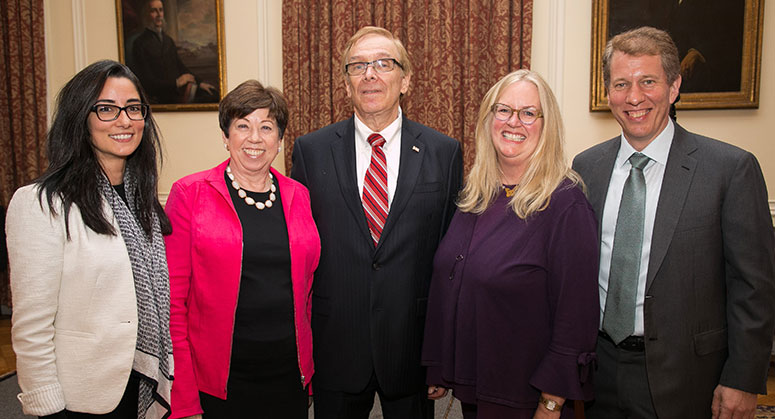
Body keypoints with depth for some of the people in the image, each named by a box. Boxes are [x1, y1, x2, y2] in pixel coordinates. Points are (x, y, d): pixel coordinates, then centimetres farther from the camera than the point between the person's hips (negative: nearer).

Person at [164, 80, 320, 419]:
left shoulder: (298, 196, 5)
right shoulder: (190, 194, -5)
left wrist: (308, 365, 7)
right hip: (218, 380, -3)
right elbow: (172, 297, -6)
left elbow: (306, 286, 10)